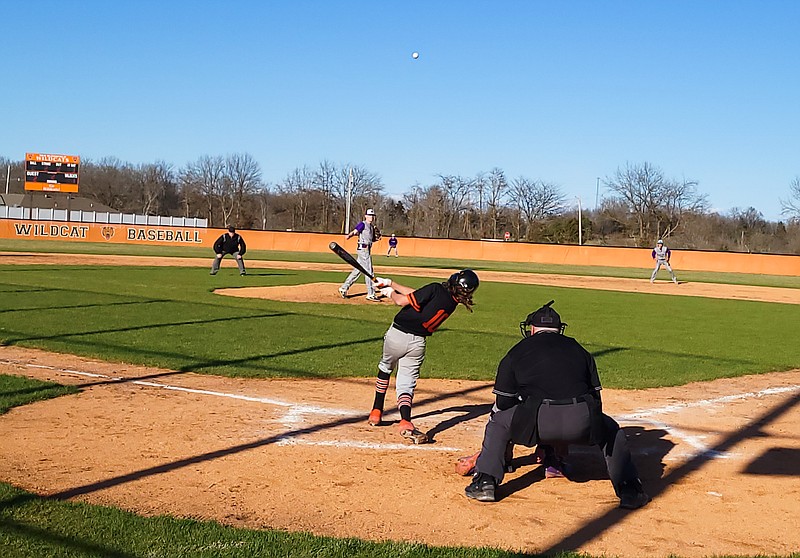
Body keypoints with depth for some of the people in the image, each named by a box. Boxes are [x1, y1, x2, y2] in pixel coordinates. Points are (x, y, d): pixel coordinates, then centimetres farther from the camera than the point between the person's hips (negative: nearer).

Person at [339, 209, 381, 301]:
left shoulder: (372, 227, 19)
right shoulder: (363, 224, -7)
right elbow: (355, 231, -21)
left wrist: (377, 239, 5)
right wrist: (349, 235, -42)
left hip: (367, 250, 9)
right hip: (363, 249, -9)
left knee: (357, 271, 12)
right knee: (368, 271, -7)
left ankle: (344, 288, 18)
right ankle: (371, 294, -5)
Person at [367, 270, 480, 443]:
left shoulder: (435, 289, -15)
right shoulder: (453, 302, 4)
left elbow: (402, 300, -17)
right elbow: (415, 294, 10)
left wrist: (390, 292, 5)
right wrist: (390, 283, 14)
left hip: (397, 335, -3)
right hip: (418, 343, 3)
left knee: (385, 367, 24)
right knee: (406, 384, 6)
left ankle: (376, 412, 33)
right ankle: (406, 422, -21)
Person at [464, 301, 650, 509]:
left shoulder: (516, 352, 20)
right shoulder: (579, 350, 27)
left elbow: (503, 403, 20)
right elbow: (596, 397, 28)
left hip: (537, 421, -2)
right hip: (582, 422, 2)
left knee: (497, 422, 26)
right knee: (611, 430, 33)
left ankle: (485, 482, 14)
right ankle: (630, 491, 20)